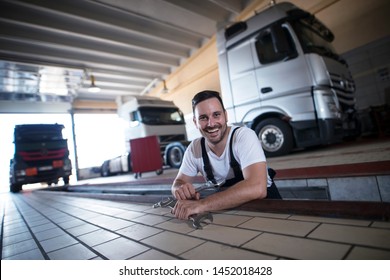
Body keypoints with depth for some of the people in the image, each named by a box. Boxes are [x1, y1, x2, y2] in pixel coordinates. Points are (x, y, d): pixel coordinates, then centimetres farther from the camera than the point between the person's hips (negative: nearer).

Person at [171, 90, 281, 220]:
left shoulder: (244, 136, -21)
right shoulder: (194, 148, -7)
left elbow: (257, 188, -34)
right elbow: (178, 182, 2)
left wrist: (201, 204, -39)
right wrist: (181, 189, -22)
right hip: (228, 211, 4)